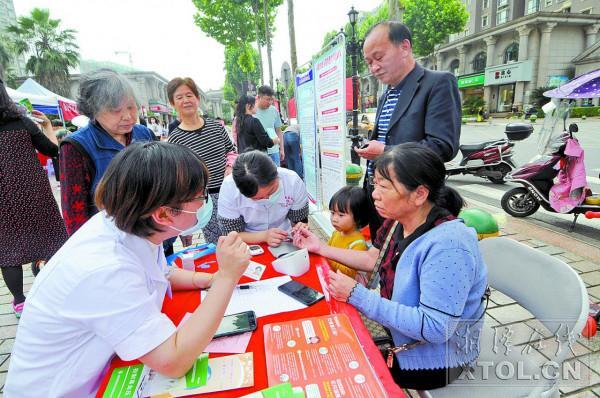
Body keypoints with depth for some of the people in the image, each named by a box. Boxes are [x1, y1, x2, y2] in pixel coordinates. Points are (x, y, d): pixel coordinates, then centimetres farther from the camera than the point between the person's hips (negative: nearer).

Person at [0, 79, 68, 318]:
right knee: (46, 239, 12)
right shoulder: (23, 122, -5)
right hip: (34, 192, 0)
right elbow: (53, 150, 1)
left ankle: (19, 302, 17)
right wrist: (47, 125, 12)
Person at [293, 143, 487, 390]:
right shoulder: (399, 221, -7)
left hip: (433, 357, -6)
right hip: (397, 332, 7)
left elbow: (434, 328, -32)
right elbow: (372, 259, 6)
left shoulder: (447, 246, -33)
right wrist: (320, 248, 2)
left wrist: (357, 295, -30)